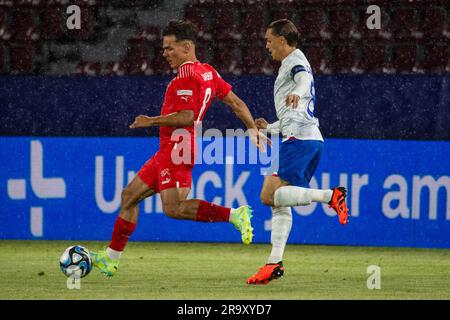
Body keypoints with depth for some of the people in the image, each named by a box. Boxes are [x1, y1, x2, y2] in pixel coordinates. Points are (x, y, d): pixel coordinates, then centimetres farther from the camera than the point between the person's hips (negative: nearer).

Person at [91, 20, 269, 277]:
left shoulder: (187, 76, -15)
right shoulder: (208, 72, 14)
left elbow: (186, 117, -23)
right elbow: (236, 103, 16)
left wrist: (152, 121, -12)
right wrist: (253, 129, 21)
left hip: (176, 147, -11)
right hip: (168, 149, 11)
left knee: (174, 208, -18)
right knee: (130, 196, 12)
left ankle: (234, 215, -18)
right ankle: (111, 258, 16)